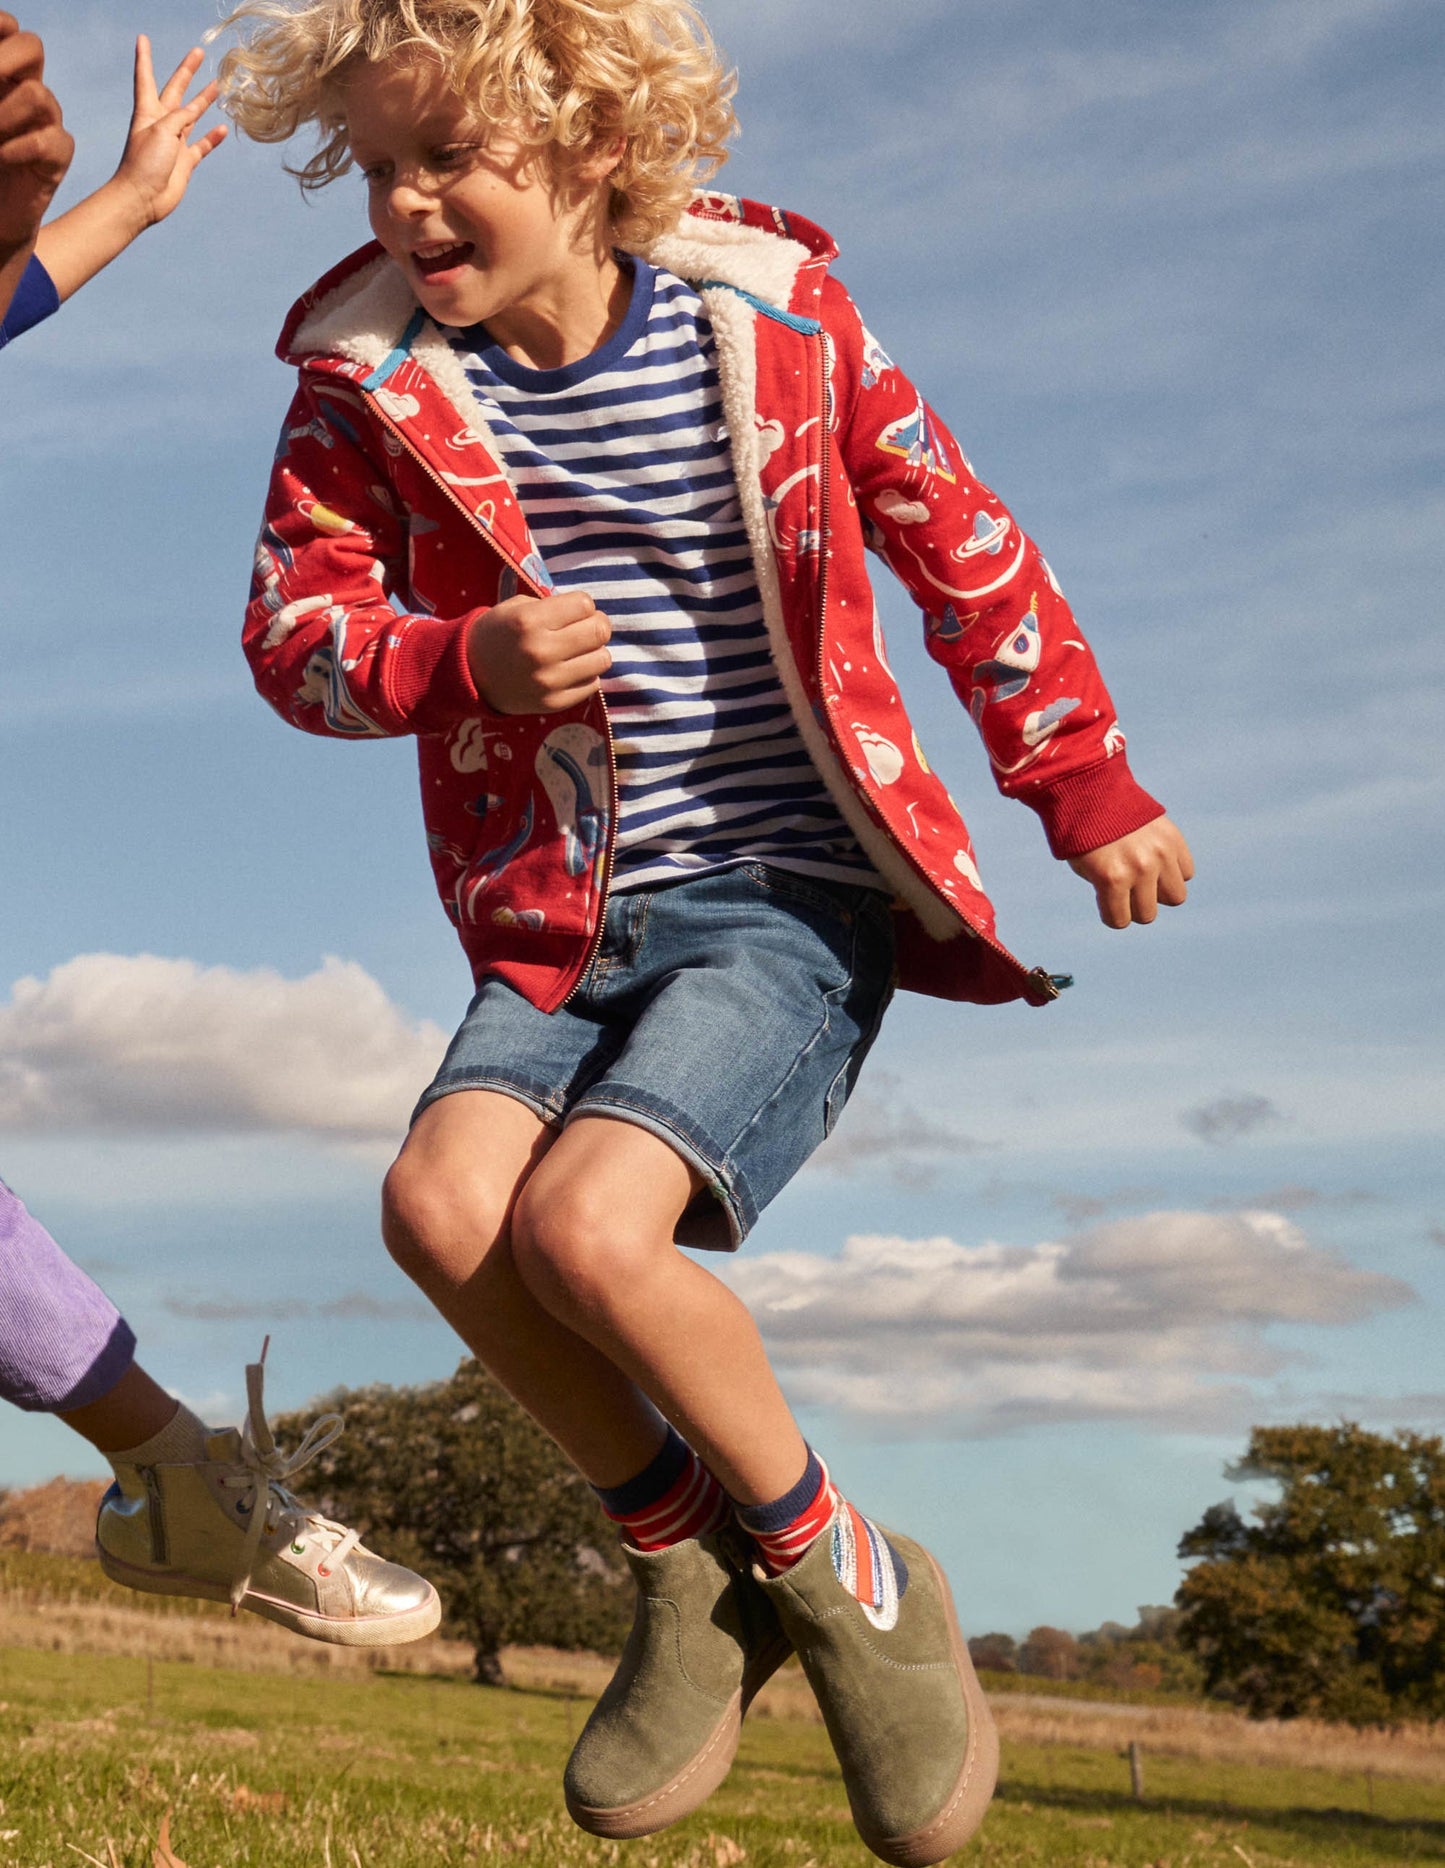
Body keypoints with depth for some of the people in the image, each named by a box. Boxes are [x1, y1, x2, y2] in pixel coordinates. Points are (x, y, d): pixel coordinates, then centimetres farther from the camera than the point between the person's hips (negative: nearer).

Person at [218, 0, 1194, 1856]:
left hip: (794, 891, -3)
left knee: (586, 1225, -26)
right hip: (564, 917, 4)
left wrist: (1087, 790, 8)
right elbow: (295, 626, -2)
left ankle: (839, 1574, 0)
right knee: (441, 1202, -22)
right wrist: (464, 659, -23)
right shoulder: (368, 375, 0)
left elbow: (961, 544, 5)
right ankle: (687, 1566, 3)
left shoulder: (771, 311, -4)